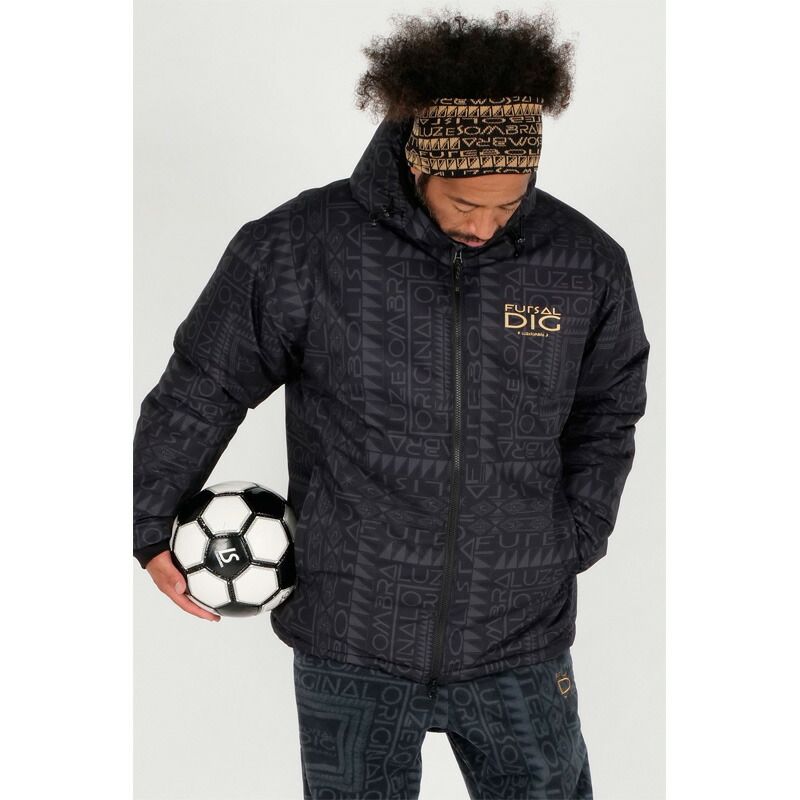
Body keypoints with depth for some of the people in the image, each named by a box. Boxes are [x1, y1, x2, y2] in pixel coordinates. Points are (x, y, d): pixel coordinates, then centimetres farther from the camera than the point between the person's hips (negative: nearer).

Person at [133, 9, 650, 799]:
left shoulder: (585, 264, -5)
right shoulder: (299, 247, -11)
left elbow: (606, 413, 12)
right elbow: (202, 387, 1)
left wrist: (571, 544, 5)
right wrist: (147, 528, 6)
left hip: (519, 651, 2)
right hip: (351, 647, -1)